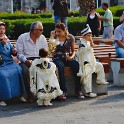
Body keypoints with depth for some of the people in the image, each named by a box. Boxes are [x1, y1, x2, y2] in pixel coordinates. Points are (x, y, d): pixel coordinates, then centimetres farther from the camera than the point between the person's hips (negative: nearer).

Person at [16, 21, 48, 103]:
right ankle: (30, 95, -27)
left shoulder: (42, 38, 13)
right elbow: (19, 53, -2)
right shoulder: (22, 38, 2)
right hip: (27, 60, -3)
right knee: (26, 71, -36)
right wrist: (26, 61, -18)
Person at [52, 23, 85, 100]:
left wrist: (71, 57, -7)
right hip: (57, 58, -1)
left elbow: (73, 50, 13)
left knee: (76, 65, -33)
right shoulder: (55, 37, 6)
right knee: (60, 66, -39)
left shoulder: (70, 37, 6)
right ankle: (64, 91, -36)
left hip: (67, 58, 1)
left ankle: (78, 90, -28)